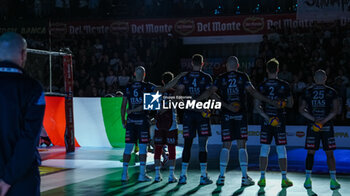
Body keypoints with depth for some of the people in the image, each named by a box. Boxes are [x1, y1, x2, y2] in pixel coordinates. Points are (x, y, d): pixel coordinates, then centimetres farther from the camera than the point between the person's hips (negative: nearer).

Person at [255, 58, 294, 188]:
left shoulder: (262, 86, 0)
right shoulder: (284, 85, -3)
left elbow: (257, 106, -4)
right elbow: (290, 104, 2)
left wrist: (267, 118, -6)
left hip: (266, 121, 1)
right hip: (280, 121, -1)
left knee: (264, 150, 7)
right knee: (281, 150, 4)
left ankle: (262, 179, 7)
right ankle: (284, 179, 6)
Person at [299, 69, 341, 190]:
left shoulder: (307, 92, 5)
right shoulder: (331, 92, 1)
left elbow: (301, 110, 2)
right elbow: (335, 110, -8)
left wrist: (314, 119, -3)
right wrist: (324, 121, -11)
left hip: (312, 126, 1)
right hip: (327, 126, -1)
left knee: (310, 153, 6)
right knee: (330, 154, 5)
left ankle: (308, 180, 4)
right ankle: (333, 181, 4)